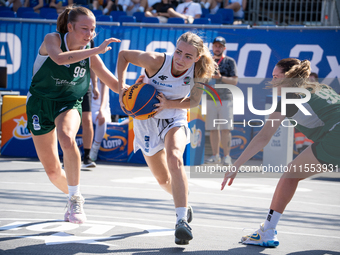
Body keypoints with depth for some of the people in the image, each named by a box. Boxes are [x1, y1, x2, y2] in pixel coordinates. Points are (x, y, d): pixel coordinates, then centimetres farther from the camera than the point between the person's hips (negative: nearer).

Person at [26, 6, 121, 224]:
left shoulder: (90, 55, -8)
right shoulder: (52, 40, -16)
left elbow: (116, 85, -4)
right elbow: (60, 58, -40)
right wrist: (97, 50, -44)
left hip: (69, 103, 0)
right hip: (40, 103, 0)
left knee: (66, 138, -36)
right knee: (52, 170, 6)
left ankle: (75, 199, -23)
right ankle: (73, 197, 38)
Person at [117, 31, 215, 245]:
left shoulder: (198, 73, -22)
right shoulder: (156, 61, -27)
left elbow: (194, 101, -7)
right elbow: (124, 55, -13)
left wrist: (169, 104, -26)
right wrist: (122, 87, -23)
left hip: (174, 118, 0)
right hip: (146, 119, 0)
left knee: (175, 159, -31)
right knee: (163, 179, 7)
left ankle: (182, 221, -34)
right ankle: (183, 204, 41)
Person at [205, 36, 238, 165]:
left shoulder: (230, 61, 3)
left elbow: (234, 81, -5)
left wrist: (220, 77, -18)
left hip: (225, 98, -4)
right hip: (210, 98, 4)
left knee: (225, 129, -9)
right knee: (213, 129, 4)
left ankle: (227, 156, -6)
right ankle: (215, 156, 10)